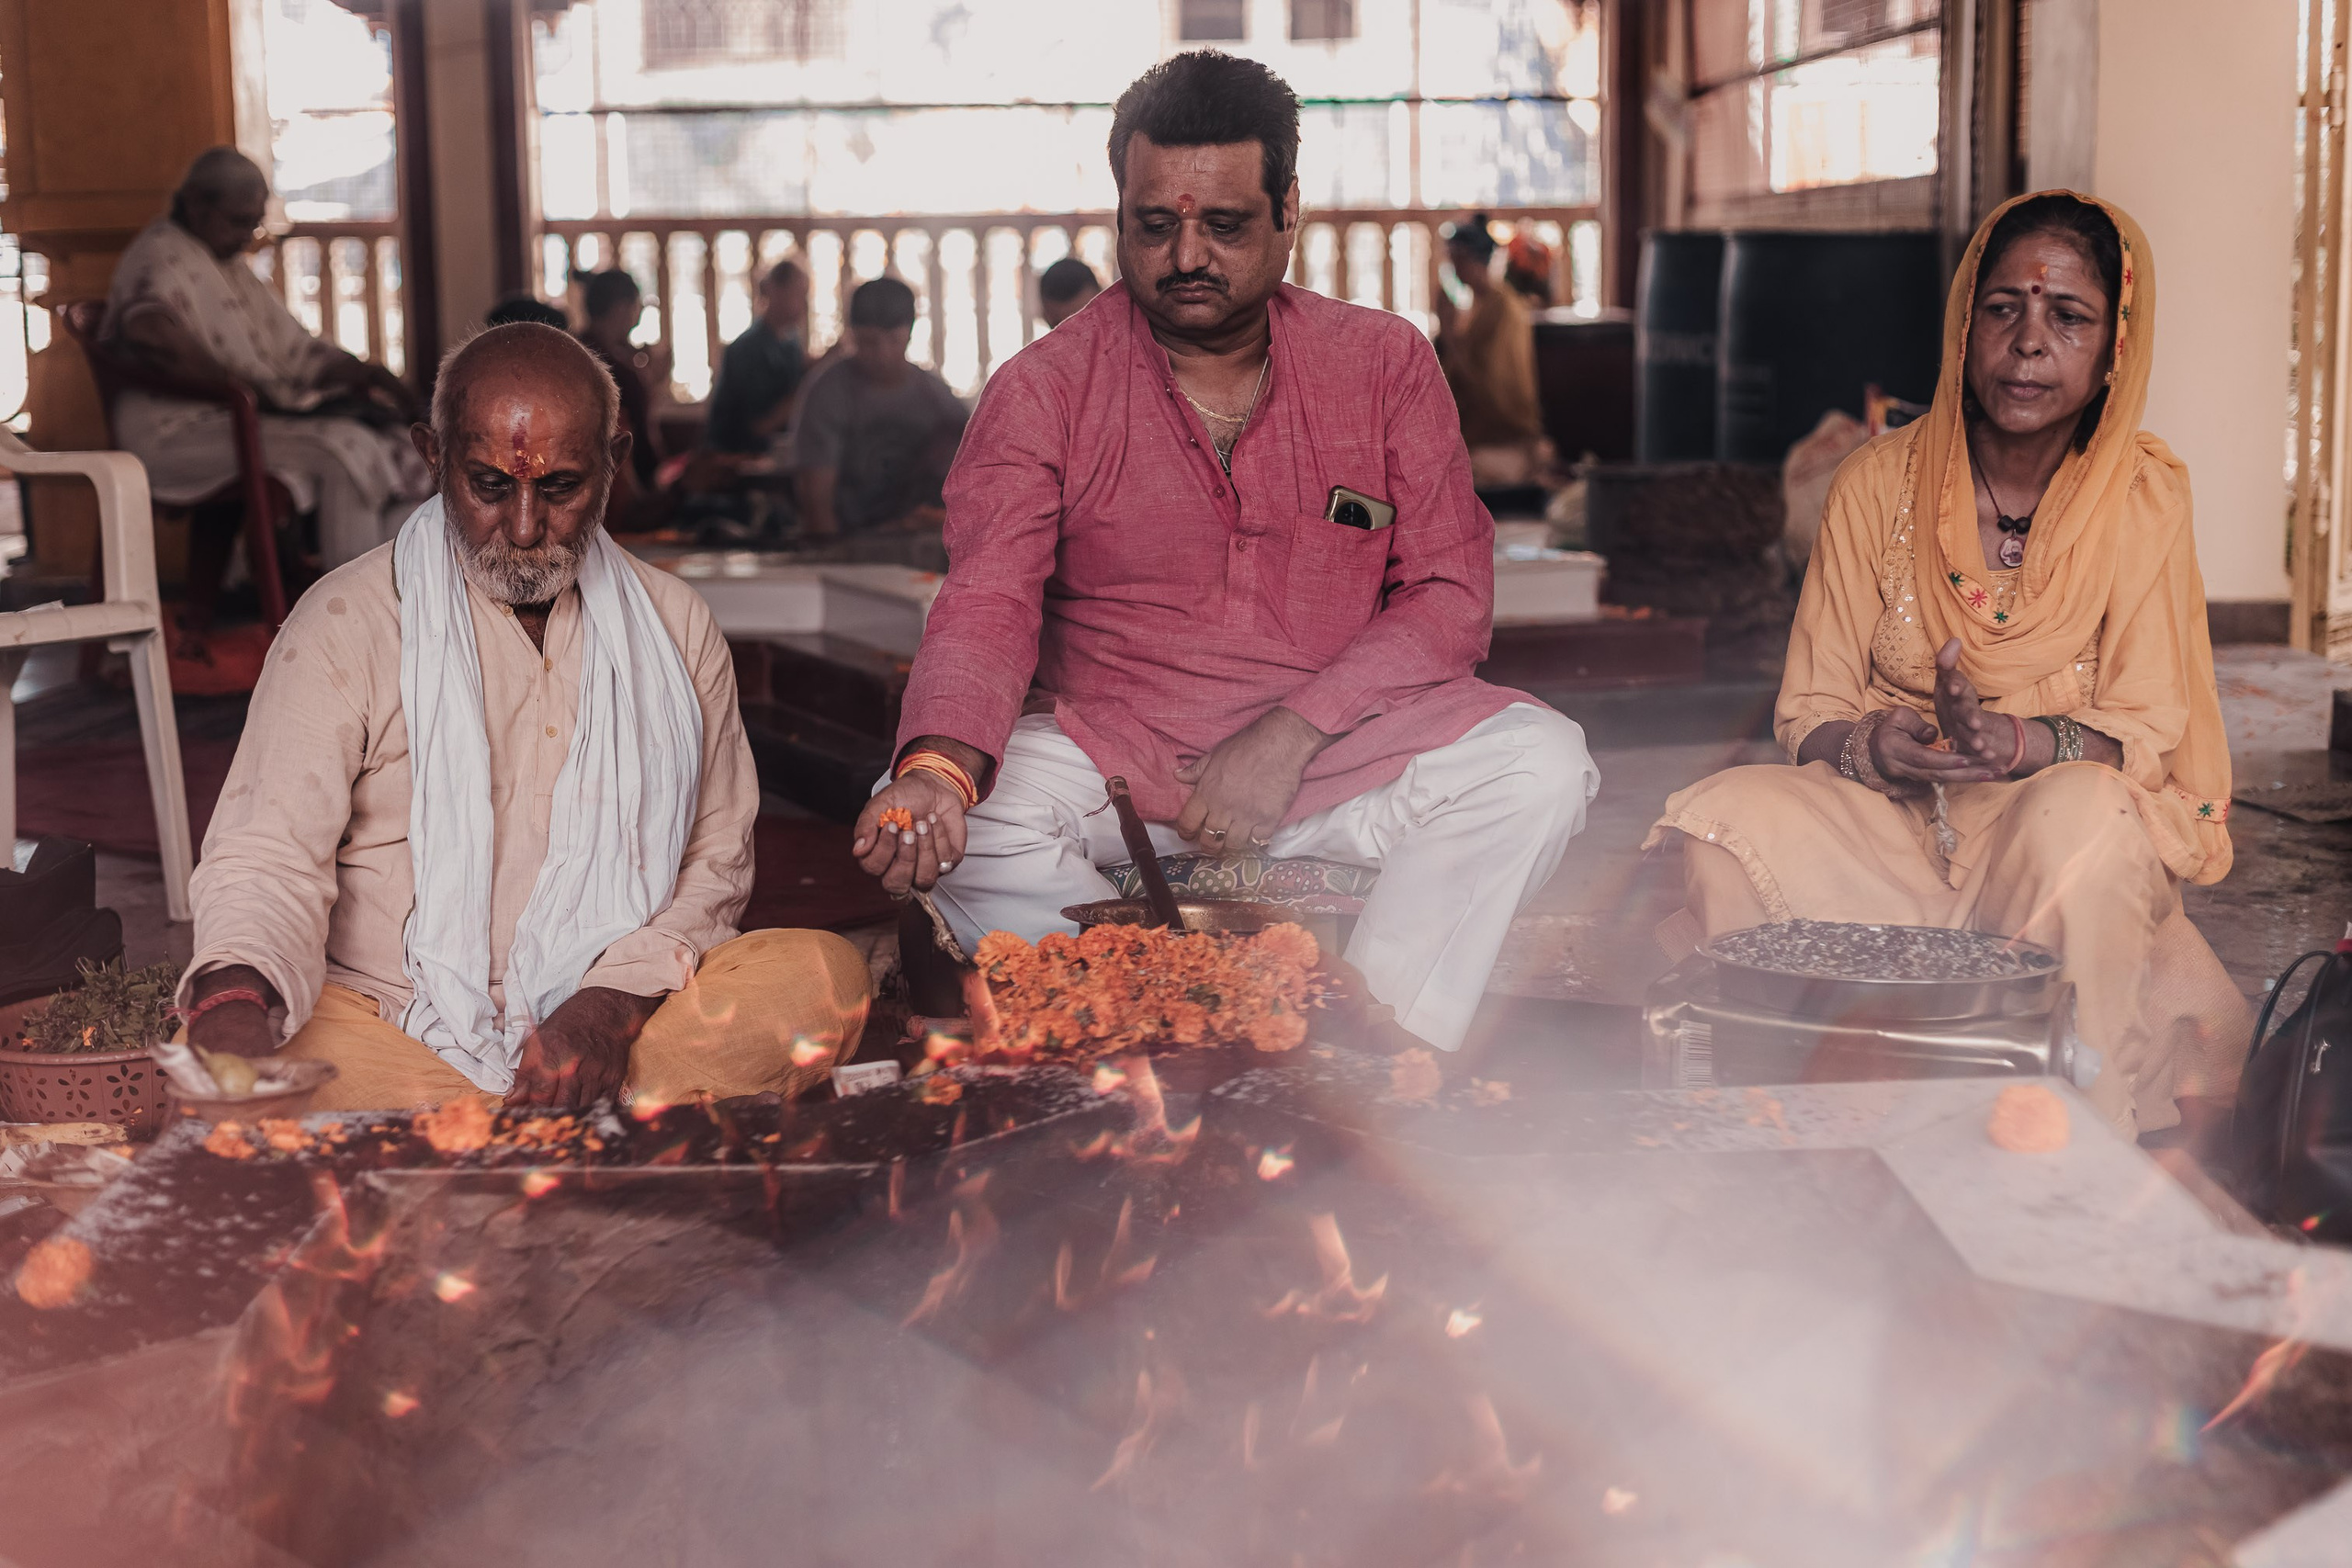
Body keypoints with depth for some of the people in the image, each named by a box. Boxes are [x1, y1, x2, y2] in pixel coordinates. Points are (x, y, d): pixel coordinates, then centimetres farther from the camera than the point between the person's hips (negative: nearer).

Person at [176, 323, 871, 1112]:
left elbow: (715, 859, 13)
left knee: (827, 977, -26)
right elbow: (270, 858, -7)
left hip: (624, 1014, 3)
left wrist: (616, 1000, -8)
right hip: (390, 1023, -2)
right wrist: (235, 1003, -31)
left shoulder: (675, 625, 11)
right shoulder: (344, 624, 1)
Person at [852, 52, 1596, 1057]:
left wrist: (1292, 735, -16)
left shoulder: (1385, 363, 4)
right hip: (1109, 755, -1)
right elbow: (988, 604, -13)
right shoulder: (1042, 390, -1)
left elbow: (1450, 595, 0)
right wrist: (939, 766, -36)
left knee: (1541, 764, -25)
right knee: (957, 820, -30)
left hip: (1334, 751, 1)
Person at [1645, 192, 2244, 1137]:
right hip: (1886, 825, 2)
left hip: (2066, 809, -1)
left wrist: (2015, 742, -26)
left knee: (2083, 817, -37)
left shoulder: (2143, 499, -1)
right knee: (1720, 822, -27)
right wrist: (1871, 744, -24)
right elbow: (1808, 712, 2)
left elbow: (2147, 731, -5)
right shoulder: (1879, 483, 2)